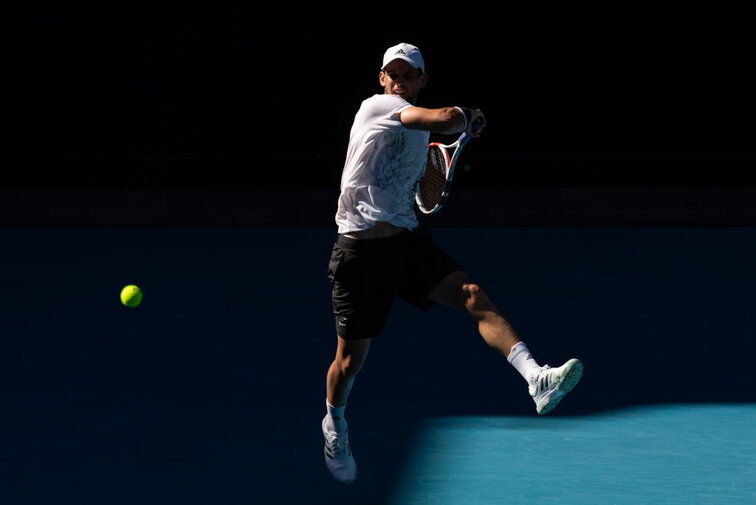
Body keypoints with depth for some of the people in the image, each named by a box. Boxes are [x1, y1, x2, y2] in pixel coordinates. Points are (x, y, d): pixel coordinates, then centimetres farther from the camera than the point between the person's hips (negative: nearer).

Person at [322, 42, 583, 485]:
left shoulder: (417, 131, 17)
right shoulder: (376, 106, -8)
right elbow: (445, 119, -23)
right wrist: (470, 116, -2)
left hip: (409, 240, 6)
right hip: (361, 248, -6)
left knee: (473, 296, -21)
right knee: (350, 361, 5)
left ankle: (536, 378, -39)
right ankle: (335, 424, 36)